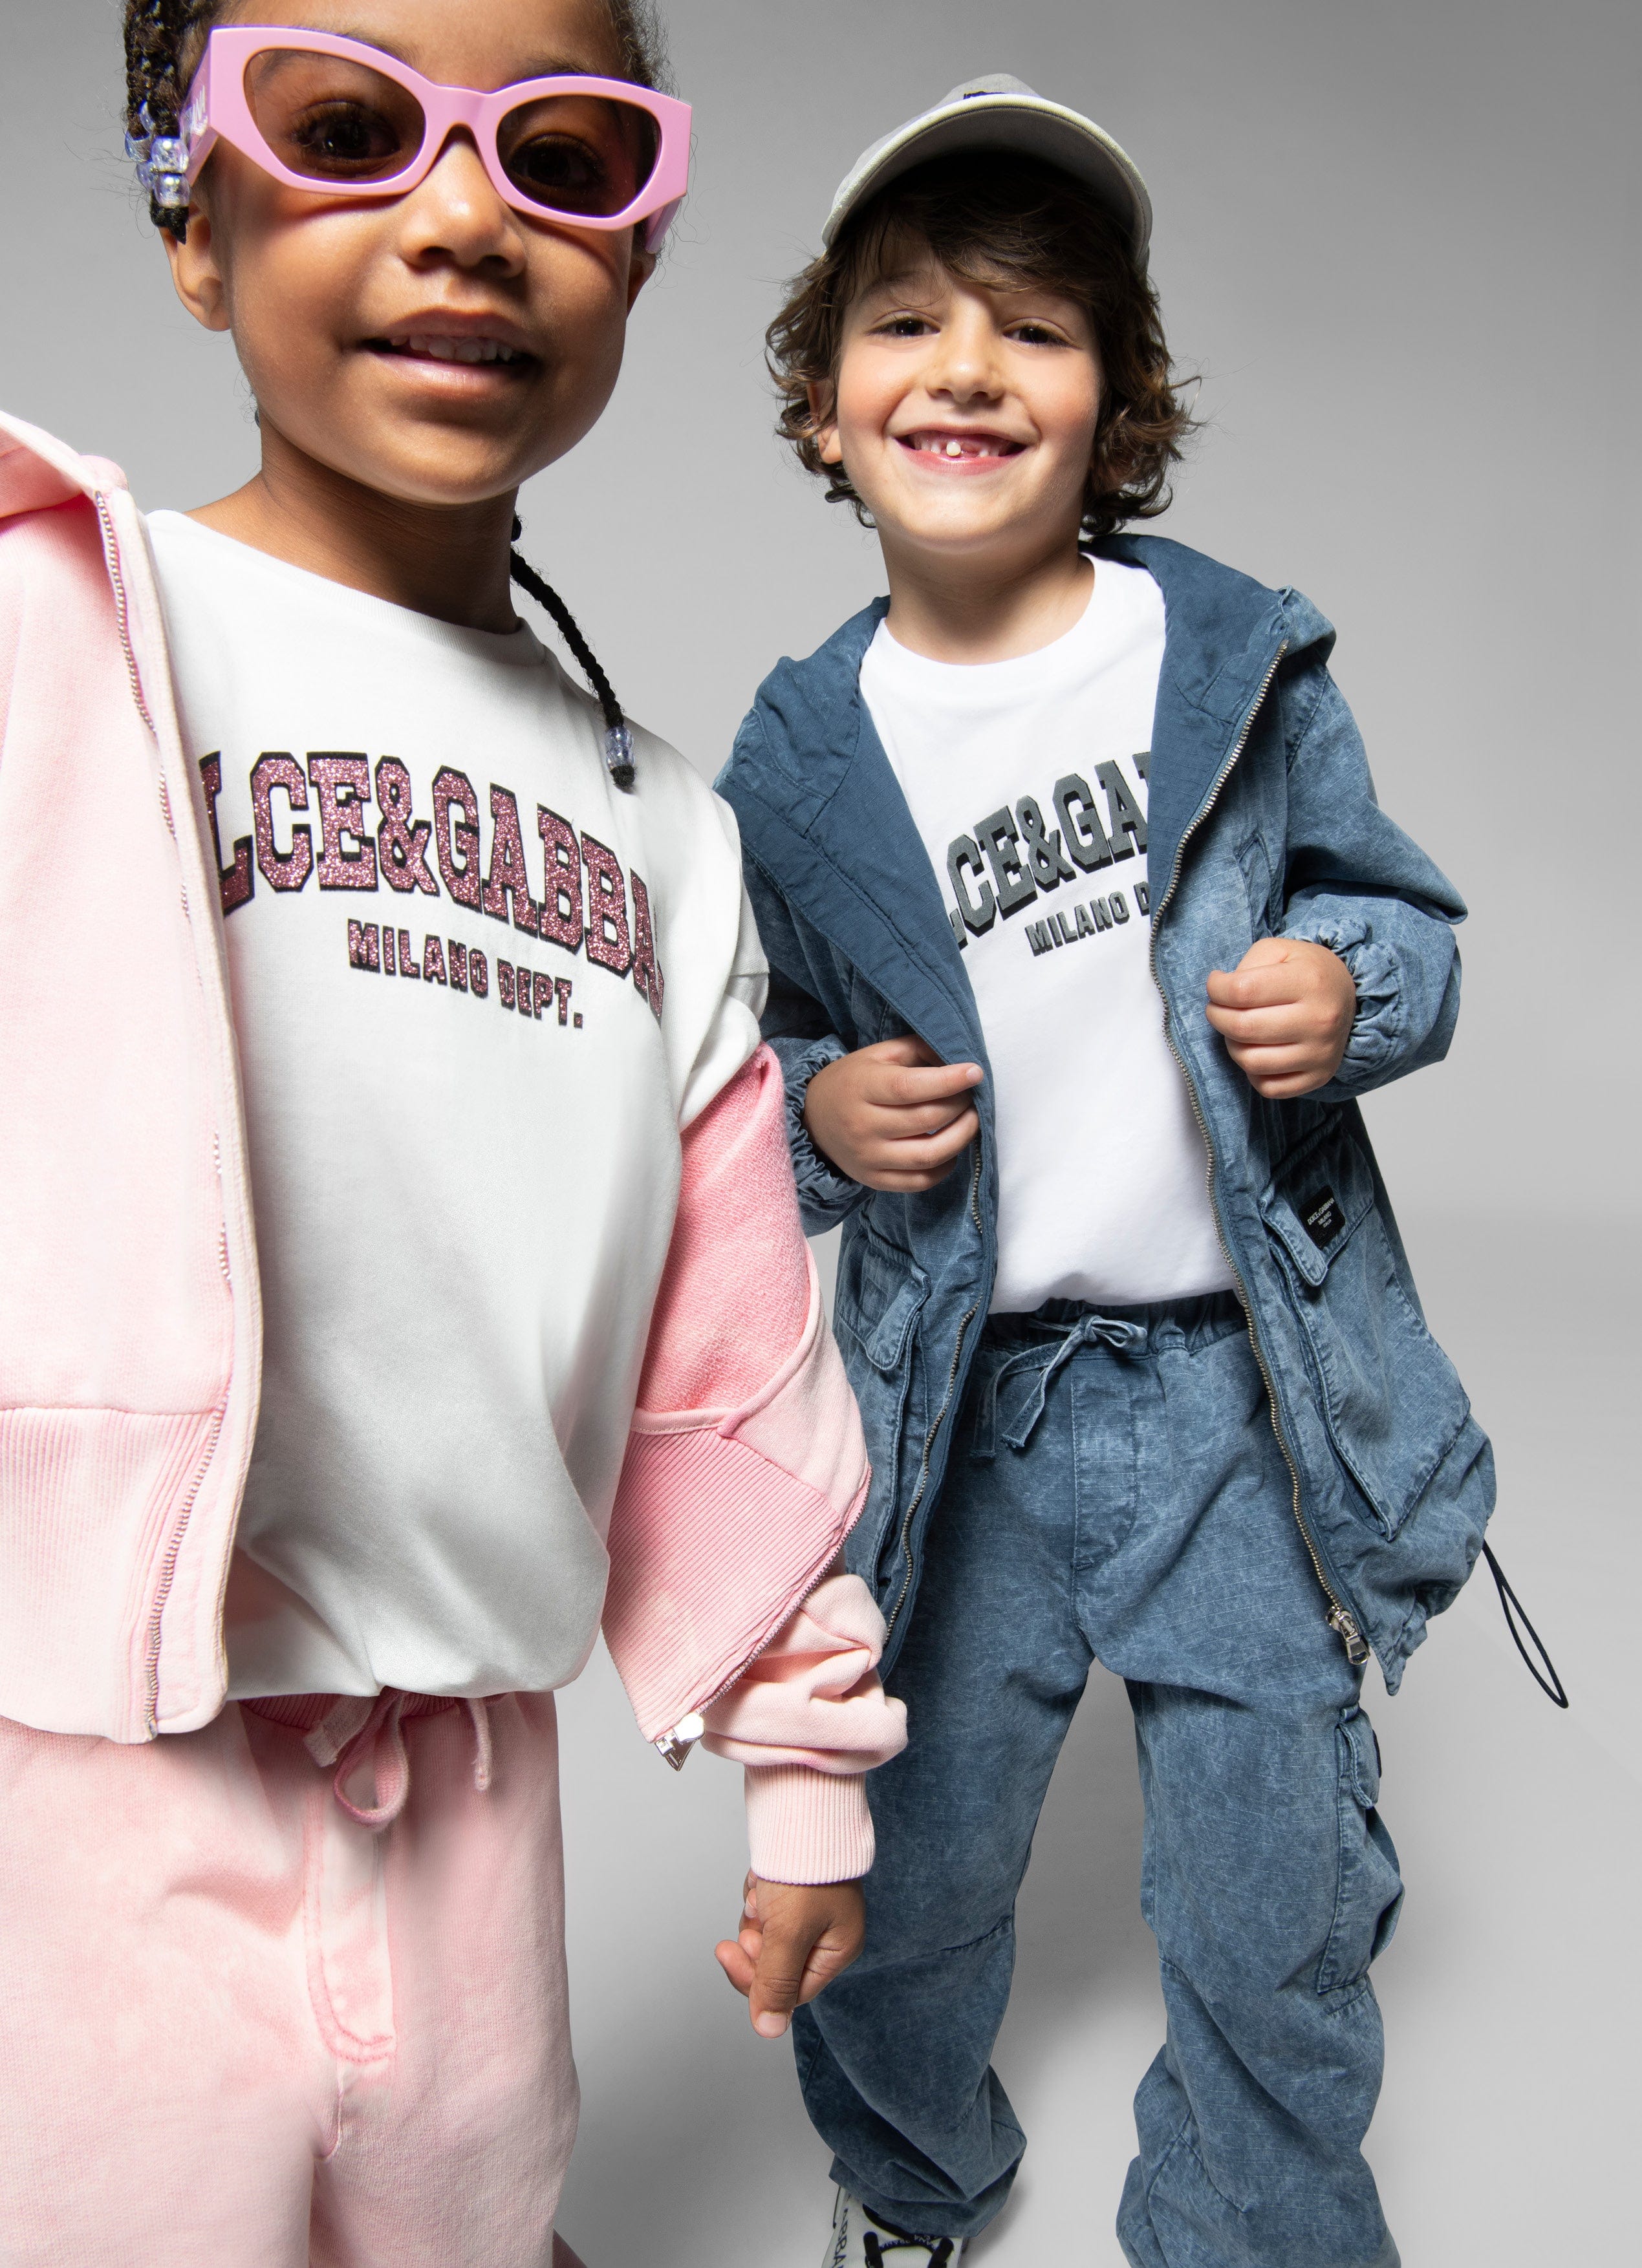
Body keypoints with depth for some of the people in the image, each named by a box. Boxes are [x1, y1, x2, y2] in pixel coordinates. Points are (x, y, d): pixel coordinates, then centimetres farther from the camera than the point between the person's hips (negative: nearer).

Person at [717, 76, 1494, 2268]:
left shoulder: (1242, 657, -4)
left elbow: (1407, 915, 6)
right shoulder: (796, 762, -1)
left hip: (1243, 1375, -1)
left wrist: (1354, 985, -16)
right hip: (963, 1401, 2)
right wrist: (816, 1115, -11)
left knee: (1275, 1918, 9)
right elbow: (759, 1061, 11)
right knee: (907, 1877, 18)